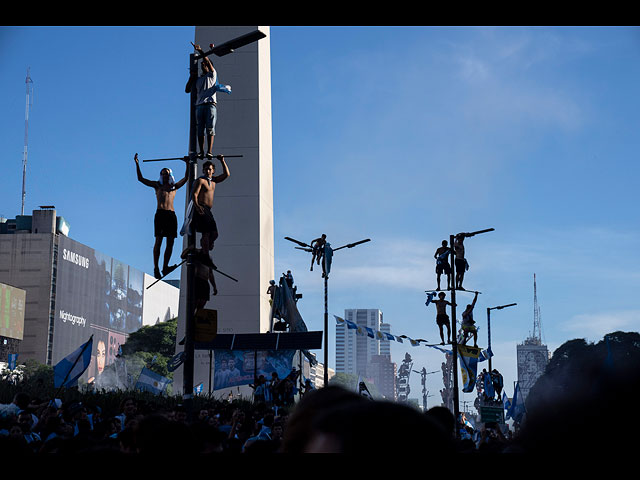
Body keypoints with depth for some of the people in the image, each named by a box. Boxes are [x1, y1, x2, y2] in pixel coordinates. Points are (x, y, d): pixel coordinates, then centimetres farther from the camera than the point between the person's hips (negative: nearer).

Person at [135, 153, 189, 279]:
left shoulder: (174, 186, 23)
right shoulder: (157, 185, 18)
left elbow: (186, 178, 19)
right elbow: (141, 179, 15)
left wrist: (188, 164, 10)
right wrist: (137, 164, 9)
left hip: (171, 214, 3)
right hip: (160, 213, -3)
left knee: (170, 241, -4)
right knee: (158, 240, -10)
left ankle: (165, 267, -3)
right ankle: (156, 268, -12)